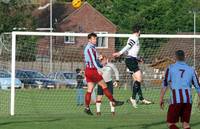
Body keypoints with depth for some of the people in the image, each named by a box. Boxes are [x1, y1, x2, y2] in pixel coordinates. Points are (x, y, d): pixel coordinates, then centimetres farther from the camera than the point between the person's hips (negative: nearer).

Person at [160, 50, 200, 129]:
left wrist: (161, 99, -2)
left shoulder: (171, 68, 4)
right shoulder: (191, 69, 12)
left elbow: (165, 84, -2)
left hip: (176, 99, -3)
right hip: (188, 99, 3)